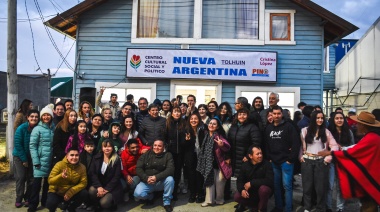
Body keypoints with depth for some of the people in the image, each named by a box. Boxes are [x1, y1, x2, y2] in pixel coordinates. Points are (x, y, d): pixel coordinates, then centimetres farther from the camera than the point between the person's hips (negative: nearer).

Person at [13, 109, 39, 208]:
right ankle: (19, 199, 13)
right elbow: (17, 144, -15)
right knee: (20, 177, -1)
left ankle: (27, 198, 19)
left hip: (32, 157, 2)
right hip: (19, 156, -2)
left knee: (31, 178, 5)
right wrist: (24, 159, -13)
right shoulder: (21, 128, -17)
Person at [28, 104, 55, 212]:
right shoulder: (37, 129, -5)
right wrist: (35, 161, -14)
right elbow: (32, 146, -8)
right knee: (37, 181, -5)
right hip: (41, 160, -5)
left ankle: (45, 201, 27)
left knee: (48, 181, 13)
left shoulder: (53, 128, 9)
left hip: (50, 160, 5)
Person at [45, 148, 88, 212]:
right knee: (51, 203, -31)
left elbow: (83, 183, -15)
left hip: (71, 192, 2)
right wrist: (60, 176, -43)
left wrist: (70, 192, -27)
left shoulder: (82, 167, -11)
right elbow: (50, 181, -22)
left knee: (84, 194, -23)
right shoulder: (59, 165, -18)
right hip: (57, 192, -2)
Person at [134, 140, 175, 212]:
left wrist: (157, 177, -28)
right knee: (138, 194, -26)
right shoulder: (145, 155, 0)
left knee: (170, 179, -31)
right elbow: (138, 168, -5)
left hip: (161, 181, 0)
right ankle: (150, 196, 11)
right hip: (147, 182, 1)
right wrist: (146, 178, -23)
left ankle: (166, 202, -8)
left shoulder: (167, 155, -4)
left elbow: (170, 169, -16)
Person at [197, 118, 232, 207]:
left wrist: (222, 144, -51)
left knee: (219, 182, 4)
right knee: (209, 181, 8)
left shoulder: (219, 136, -15)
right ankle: (209, 200, 17)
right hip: (209, 163, 5)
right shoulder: (207, 136, 2)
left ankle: (219, 200, 22)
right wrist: (203, 161, 11)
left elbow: (227, 147, -31)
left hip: (219, 163, -5)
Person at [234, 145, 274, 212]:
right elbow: (239, 180, -3)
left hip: (262, 191, -3)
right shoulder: (245, 165, -5)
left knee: (264, 189, -37)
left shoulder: (267, 164, -17)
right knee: (237, 197, -20)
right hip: (250, 191, 3)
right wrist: (242, 189, -26)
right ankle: (255, 205, 9)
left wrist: (251, 183, -30)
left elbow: (270, 181, -29)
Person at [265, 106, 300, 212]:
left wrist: (291, 159, -13)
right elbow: (266, 144, 13)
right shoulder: (268, 128, 9)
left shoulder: (289, 126, -6)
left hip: (286, 161, -5)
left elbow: (296, 143, -11)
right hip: (273, 162, 5)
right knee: (276, 185, 12)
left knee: (287, 186, 1)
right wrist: (269, 158, 4)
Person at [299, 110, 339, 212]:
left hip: (321, 161, 0)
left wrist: (329, 157, -8)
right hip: (307, 161, 0)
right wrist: (300, 156, -2)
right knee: (307, 185, 8)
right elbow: (300, 145, 6)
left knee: (320, 186, 5)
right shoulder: (305, 130, 3)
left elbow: (334, 146, 1)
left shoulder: (326, 132, 4)